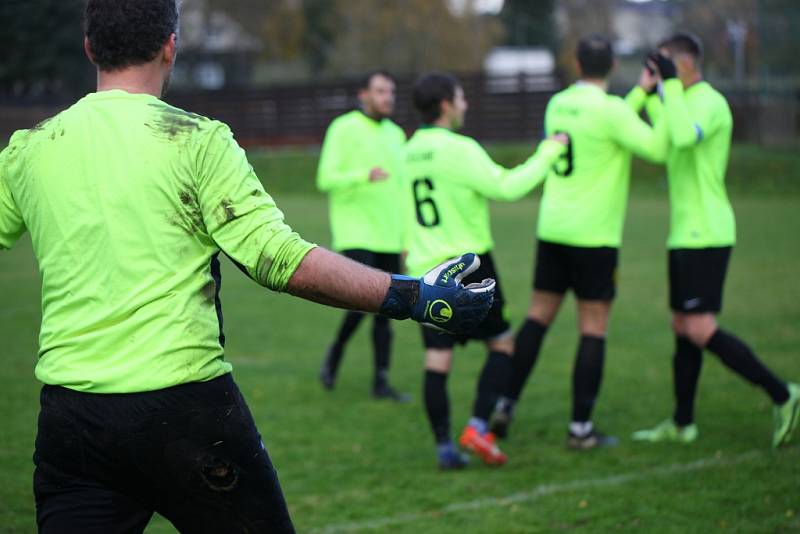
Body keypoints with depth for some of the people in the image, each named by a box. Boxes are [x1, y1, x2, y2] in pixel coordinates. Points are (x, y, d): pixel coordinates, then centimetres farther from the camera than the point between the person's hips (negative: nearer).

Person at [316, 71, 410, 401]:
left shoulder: (395, 134, 15)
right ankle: (335, 353, 8)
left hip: (389, 237, 6)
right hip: (355, 234, -6)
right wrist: (365, 176, -29)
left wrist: (408, 235, 18)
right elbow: (326, 178, -13)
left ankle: (381, 382, 8)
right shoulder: (343, 129, -5)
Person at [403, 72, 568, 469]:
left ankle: (444, 446, 1)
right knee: (501, 344, 7)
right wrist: (547, 154, -10)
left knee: (437, 359, 3)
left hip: (425, 270, 6)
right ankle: (478, 426, -4)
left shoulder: (412, 151, 10)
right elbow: (506, 188, -19)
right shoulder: (458, 149, -14)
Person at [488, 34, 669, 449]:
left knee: (538, 317, 13)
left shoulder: (557, 104, 7)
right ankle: (580, 427, 1)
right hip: (593, 235, -6)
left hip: (552, 228, 6)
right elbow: (657, 149, -12)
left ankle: (504, 406, 10)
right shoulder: (610, 110, -14)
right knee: (593, 327, 0)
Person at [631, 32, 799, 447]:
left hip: (704, 237, -10)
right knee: (682, 328, 12)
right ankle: (682, 423, 18)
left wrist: (670, 83, -26)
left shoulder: (709, 102, -15)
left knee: (700, 331, -13)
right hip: (686, 236, 10)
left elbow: (684, 136, -34)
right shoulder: (689, 102, 17)